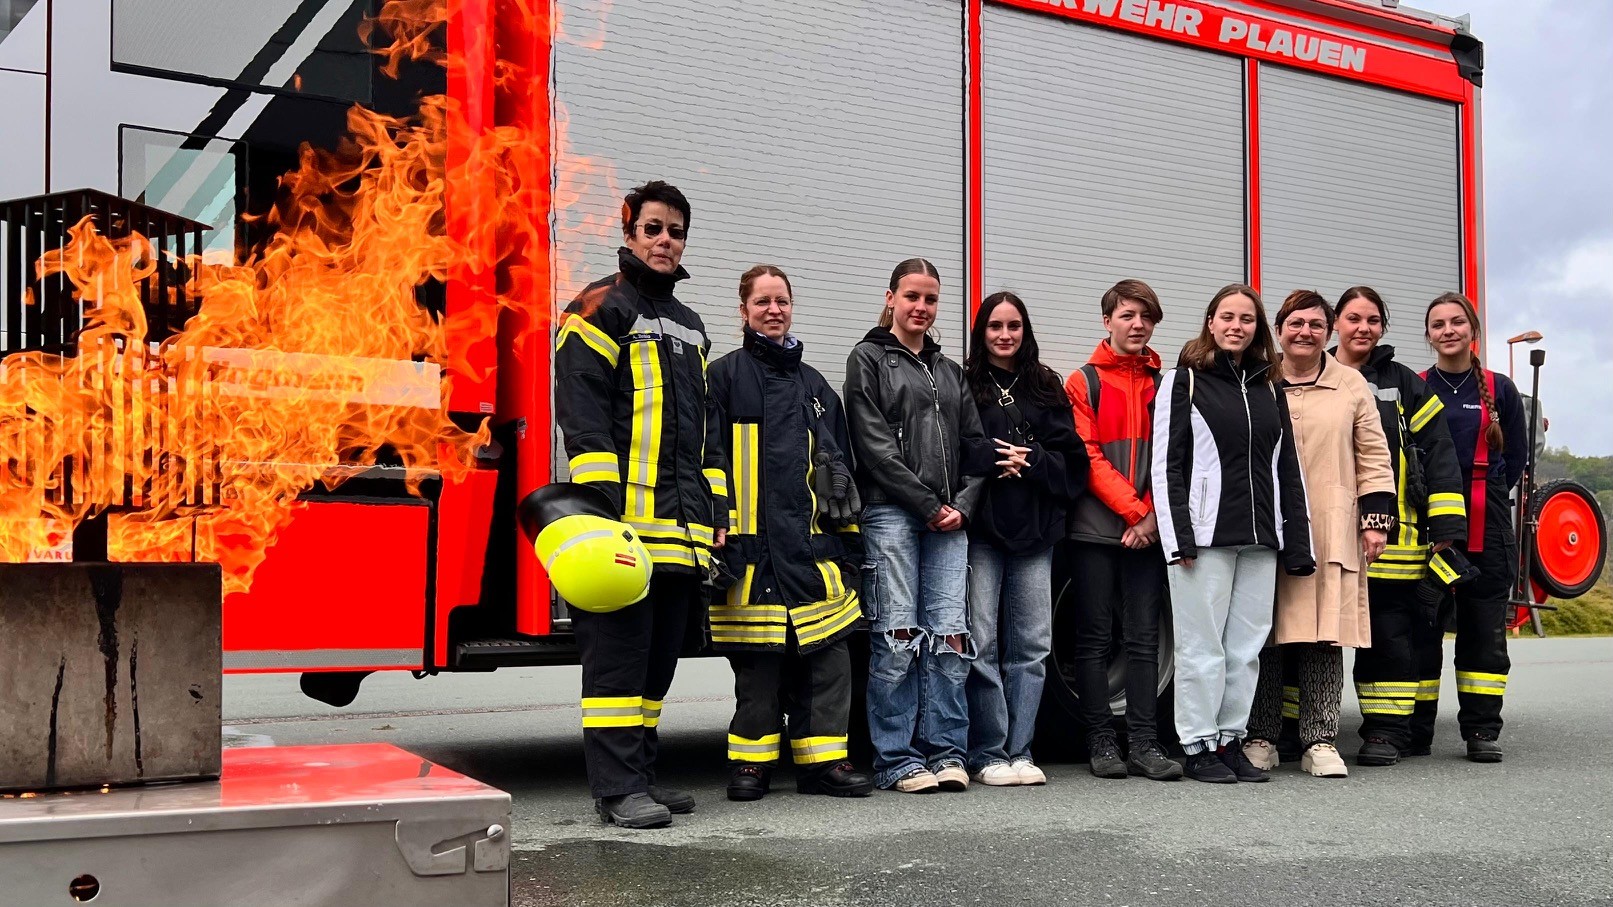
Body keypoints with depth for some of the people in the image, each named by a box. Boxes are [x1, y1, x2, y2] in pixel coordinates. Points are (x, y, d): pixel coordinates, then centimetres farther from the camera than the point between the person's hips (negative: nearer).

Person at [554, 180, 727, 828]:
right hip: (626, 518, -8)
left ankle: (639, 773, 19)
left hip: (682, 526, 8)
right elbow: (583, 413, -11)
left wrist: (716, 509, 17)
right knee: (620, 652, -6)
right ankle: (618, 787, -3)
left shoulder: (689, 325, 23)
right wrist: (601, 504, -20)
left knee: (660, 654, 11)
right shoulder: (601, 309, -1)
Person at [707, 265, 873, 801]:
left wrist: (847, 530, 15)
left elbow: (838, 462, 21)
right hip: (751, 540, -4)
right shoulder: (725, 376, 4)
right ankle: (751, 762, 10)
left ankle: (823, 760, 8)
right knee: (757, 658, 0)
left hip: (811, 542, 5)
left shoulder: (814, 384, 19)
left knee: (828, 651, 1)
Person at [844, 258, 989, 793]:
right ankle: (897, 761, -1)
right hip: (890, 513, -5)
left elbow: (975, 447, 18)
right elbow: (874, 445, -4)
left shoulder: (949, 371, 23)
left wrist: (964, 503, 0)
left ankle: (946, 752, 4)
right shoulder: (869, 359, 6)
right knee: (896, 638, -6)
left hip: (949, 520, 5)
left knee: (949, 636, -2)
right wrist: (927, 505, -8)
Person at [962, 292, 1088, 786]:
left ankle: (1020, 751, 11)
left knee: (1031, 645, 3)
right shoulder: (963, 385, 5)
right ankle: (987, 754, 4)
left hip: (1035, 528, 3)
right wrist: (989, 463, -15)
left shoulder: (1046, 386, 15)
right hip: (980, 527, -3)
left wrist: (1030, 460, -7)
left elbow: (1072, 457, 8)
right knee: (982, 643, -5)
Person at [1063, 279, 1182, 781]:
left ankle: (1144, 744, 6)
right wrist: (1134, 511, -13)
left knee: (1144, 639, 3)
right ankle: (1101, 741, 8)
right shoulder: (1083, 382, 3)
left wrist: (1153, 515, -8)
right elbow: (1088, 457, -5)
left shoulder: (1166, 385, 11)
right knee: (1096, 639, 2)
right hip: (1096, 531, -2)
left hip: (1149, 531, 2)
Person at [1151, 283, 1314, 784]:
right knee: (1202, 644, -2)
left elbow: (1288, 469, 17)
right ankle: (1199, 746, 6)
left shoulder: (1269, 387, 17)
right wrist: (1178, 537, -12)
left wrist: (1297, 542, 10)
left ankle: (1231, 738, 16)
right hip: (1204, 535, -5)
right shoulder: (1184, 381, 2)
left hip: (1260, 537, 5)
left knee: (1247, 646, 7)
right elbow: (1167, 465, -4)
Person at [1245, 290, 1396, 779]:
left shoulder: (1352, 386, 11)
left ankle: (1320, 741, 8)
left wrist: (1376, 519, 3)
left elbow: (1373, 456, 10)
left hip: (1332, 534, 1)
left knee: (1326, 637, 0)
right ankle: (1261, 739, 10)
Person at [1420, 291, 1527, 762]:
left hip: (1487, 527, 1)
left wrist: (1485, 494, 4)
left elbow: (1515, 457, 11)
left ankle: (1482, 730, 9)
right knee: (1422, 625, 1)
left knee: (1485, 628, 2)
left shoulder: (1500, 390, 7)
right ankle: (1415, 729, 7)